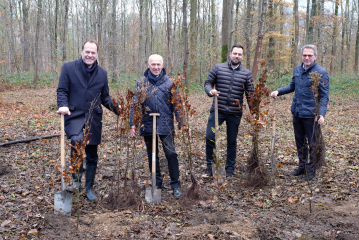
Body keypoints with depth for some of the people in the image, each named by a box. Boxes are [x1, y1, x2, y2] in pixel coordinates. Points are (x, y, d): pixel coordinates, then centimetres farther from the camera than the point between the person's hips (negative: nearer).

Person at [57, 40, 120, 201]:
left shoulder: (102, 73, 11)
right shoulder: (69, 67, 1)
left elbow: (105, 97, 15)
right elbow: (62, 90, 0)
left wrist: (116, 108, -2)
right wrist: (63, 105, -19)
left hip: (94, 119, 4)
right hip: (74, 116, -3)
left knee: (92, 157, 10)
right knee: (77, 140, -33)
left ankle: (89, 189, 27)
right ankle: (76, 179, -14)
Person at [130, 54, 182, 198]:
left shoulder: (169, 82, 2)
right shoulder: (142, 82, 4)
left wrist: (182, 124, -1)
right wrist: (132, 123, -1)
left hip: (165, 125, -2)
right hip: (148, 125, 2)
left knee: (171, 154, -5)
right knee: (152, 155, 12)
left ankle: (175, 184, 9)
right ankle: (157, 183, 27)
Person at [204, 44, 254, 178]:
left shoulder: (246, 74, 5)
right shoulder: (218, 68, 3)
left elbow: (250, 94, 6)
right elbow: (208, 82, 7)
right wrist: (210, 91, -16)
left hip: (235, 113, 1)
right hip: (217, 110, -1)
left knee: (232, 142, 10)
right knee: (210, 137, -6)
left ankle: (230, 169, 24)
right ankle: (210, 166, 12)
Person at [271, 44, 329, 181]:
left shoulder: (321, 73, -11)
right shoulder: (297, 69, 8)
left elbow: (324, 96, -12)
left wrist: (322, 114, -22)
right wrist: (278, 91, 7)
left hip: (311, 114, -6)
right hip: (297, 112, 7)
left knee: (312, 143, 6)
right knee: (300, 141, 17)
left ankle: (311, 170, 19)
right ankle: (302, 166, 33)